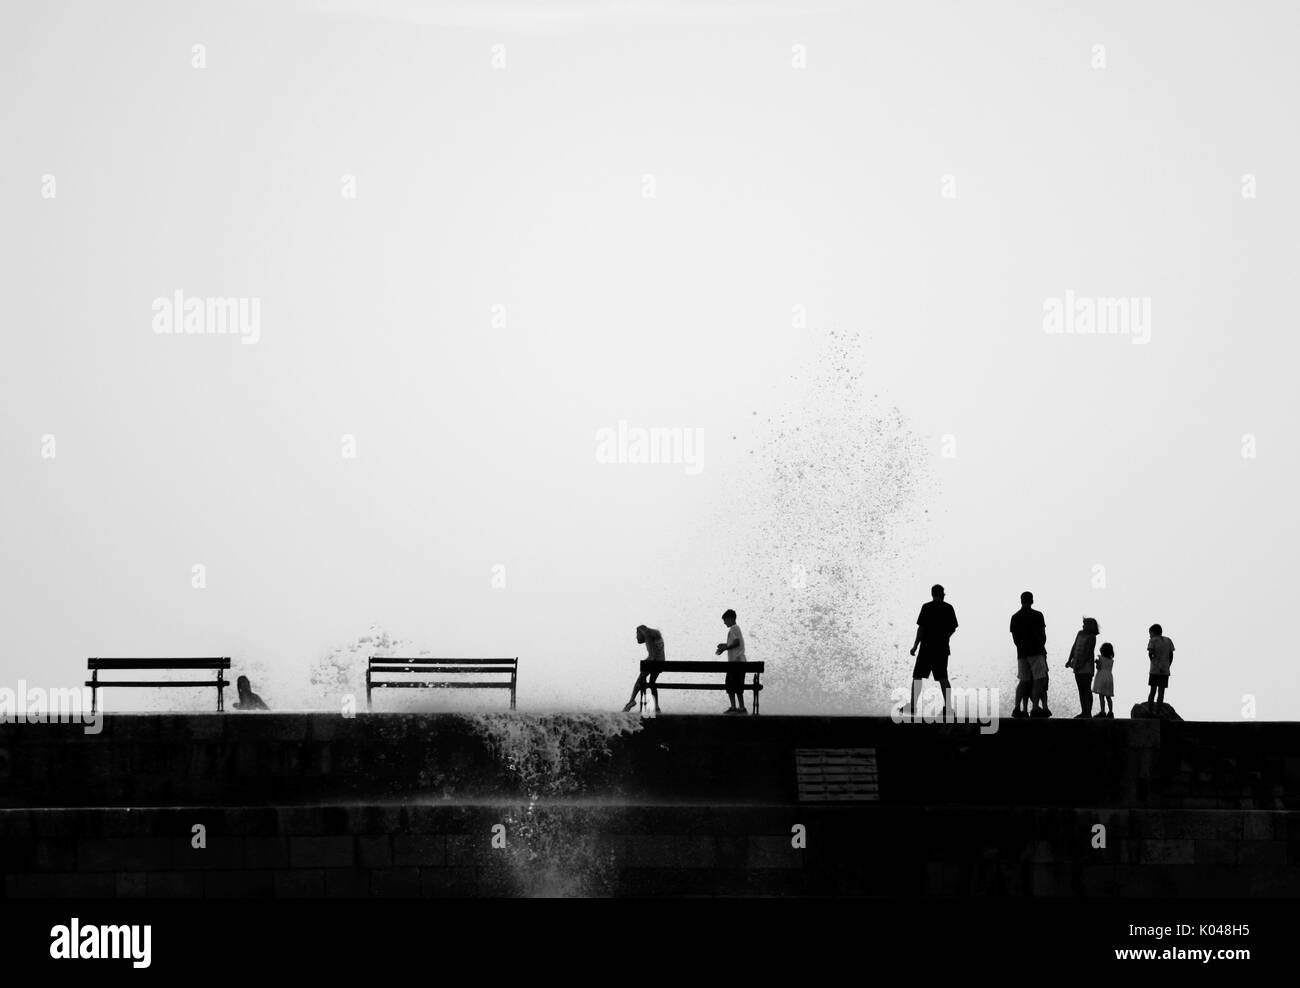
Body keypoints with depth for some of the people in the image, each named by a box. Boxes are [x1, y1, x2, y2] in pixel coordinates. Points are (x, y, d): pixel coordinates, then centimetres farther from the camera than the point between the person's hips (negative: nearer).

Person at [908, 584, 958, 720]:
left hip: (927, 647, -4)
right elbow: (953, 628, 10)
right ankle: (948, 708, 0)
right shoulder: (948, 608, 4)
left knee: (918, 676, 3)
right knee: (943, 678, 7)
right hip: (942, 648, 4)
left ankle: (912, 707, -1)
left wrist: (915, 646, -5)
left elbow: (921, 628, -12)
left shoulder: (927, 607, -8)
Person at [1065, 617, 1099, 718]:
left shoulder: (1091, 637, -8)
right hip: (1078, 666, 8)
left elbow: (1088, 652, -14)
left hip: (1086, 667, -8)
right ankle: (1083, 711, 15)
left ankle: (1088, 712, -6)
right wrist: (1069, 660, 11)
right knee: (1081, 689, 10)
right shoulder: (1080, 633, 12)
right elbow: (1074, 647, 17)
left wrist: (1081, 664, -19)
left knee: (1087, 689, -6)